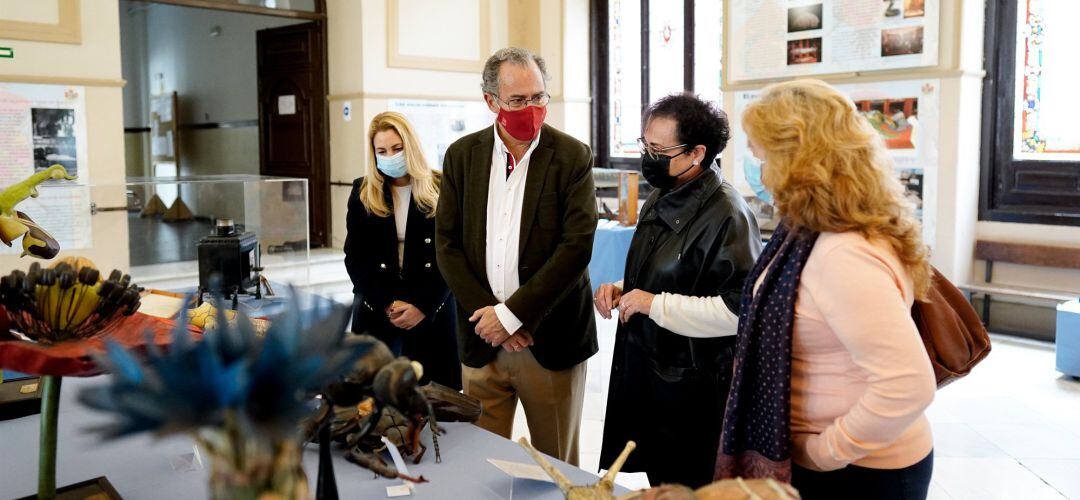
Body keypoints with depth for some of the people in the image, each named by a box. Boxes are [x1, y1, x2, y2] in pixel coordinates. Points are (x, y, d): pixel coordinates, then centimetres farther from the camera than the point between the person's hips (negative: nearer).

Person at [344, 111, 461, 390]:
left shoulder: (441, 190, -1)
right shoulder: (362, 193, 5)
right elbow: (355, 258, 3)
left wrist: (423, 305, -12)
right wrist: (387, 304, -9)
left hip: (433, 311, -1)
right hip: (376, 312, 2)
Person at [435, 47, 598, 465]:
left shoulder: (572, 157, -4)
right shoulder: (462, 155, 5)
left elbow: (577, 246, -12)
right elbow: (447, 244, 3)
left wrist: (511, 314, -14)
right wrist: (485, 312, -8)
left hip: (550, 338, -2)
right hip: (481, 338, 2)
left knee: (557, 467, 9)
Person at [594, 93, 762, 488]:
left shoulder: (726, 214, -19)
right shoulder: (660, 200, 8)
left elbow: (741, 308, -27)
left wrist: (655, 305, -23)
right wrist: (622, 290, 3)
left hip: (695, 393, -8)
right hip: (647, 376, 8)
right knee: (659, 486, 20)